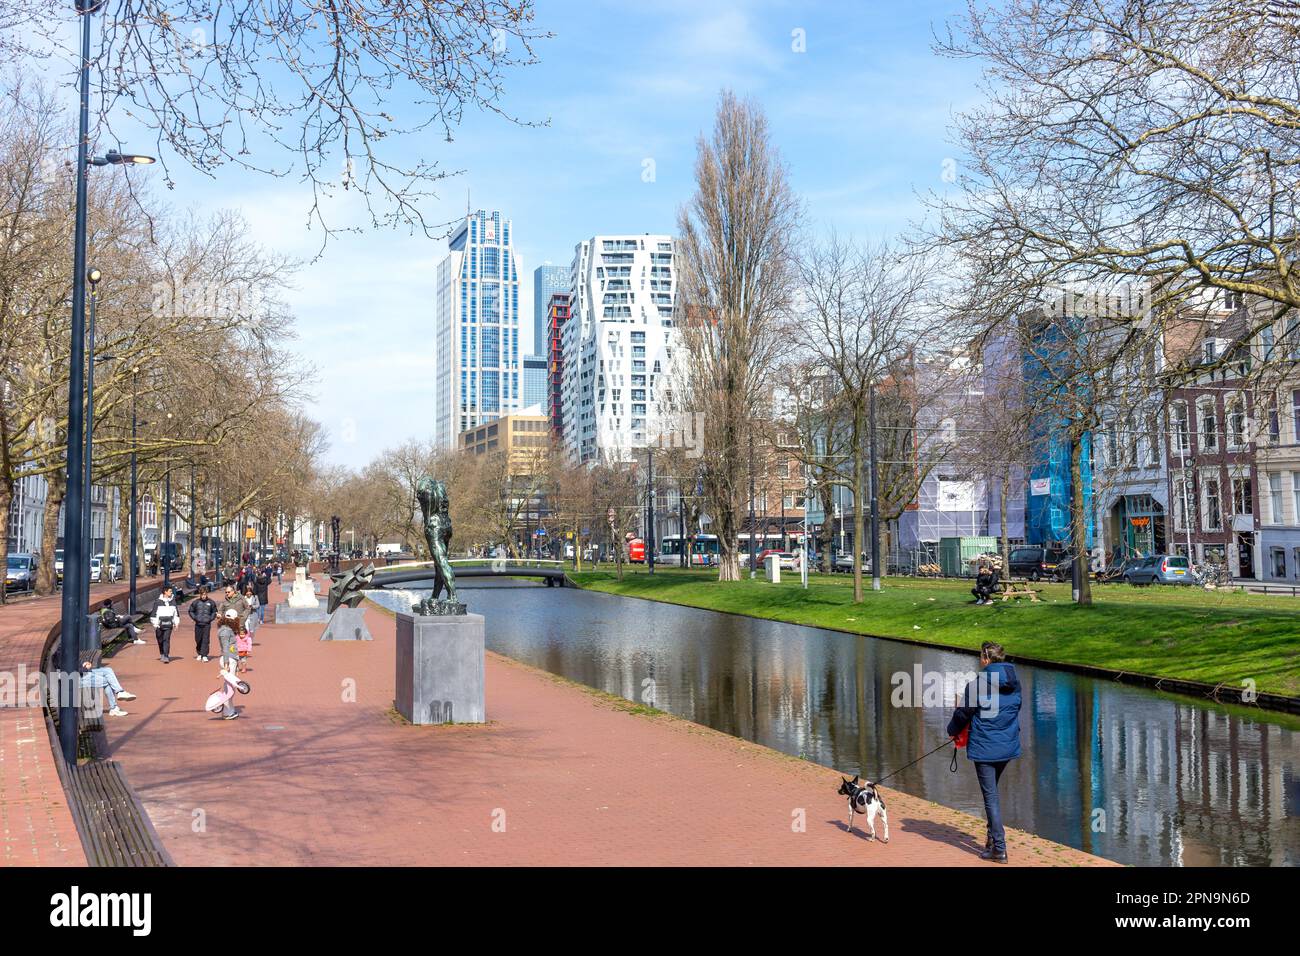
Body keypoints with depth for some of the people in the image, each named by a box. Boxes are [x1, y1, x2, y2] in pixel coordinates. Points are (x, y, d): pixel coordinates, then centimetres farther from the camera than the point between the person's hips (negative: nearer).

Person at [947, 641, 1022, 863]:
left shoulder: (978, 683, -15)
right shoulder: (1014, 682, 2)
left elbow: (963, 714, -6)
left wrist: (953, 731, 14)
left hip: (984, 748, -6)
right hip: (1008, 746, 6)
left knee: (991, 796, -1)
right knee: (992, 792, 21)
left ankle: (999, 848, 0)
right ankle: (992, 838, 26)